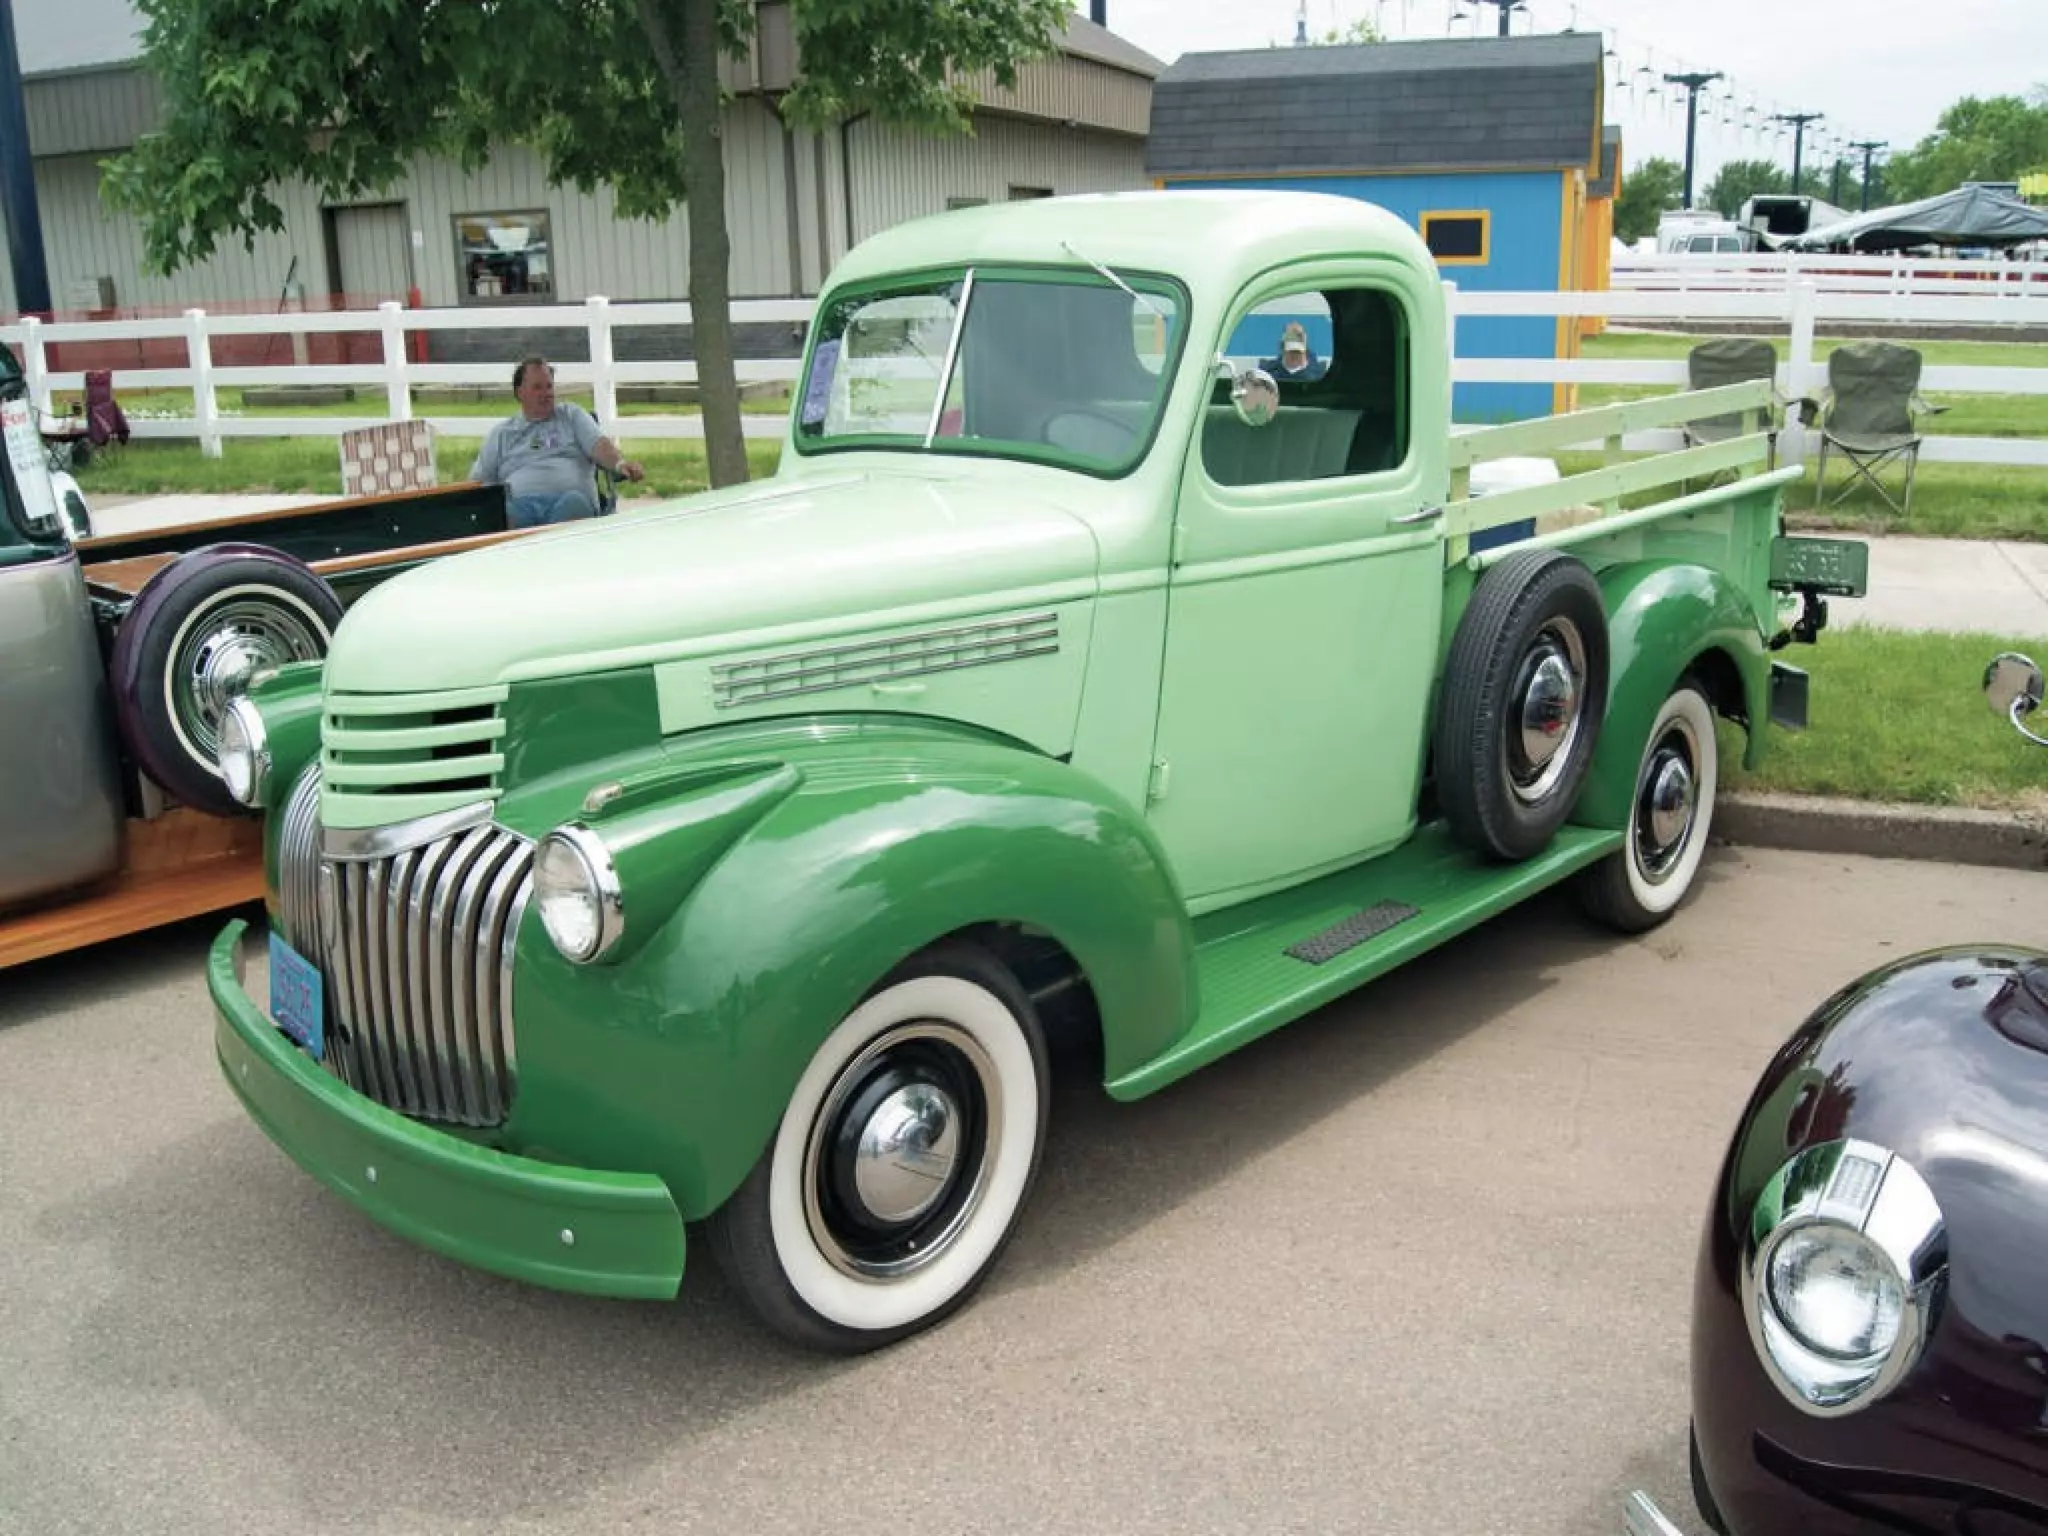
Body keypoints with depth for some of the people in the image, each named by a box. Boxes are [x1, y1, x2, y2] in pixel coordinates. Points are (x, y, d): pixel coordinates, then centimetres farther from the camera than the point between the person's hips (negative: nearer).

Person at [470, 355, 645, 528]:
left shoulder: (571, 415, 25)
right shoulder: (501, 433, 27)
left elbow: (598, 444, 7)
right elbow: (478, 481, 23)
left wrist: (620, 463, -16)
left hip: (568, 498, 0)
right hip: (518, 504, 0)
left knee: (574, 501, -38)